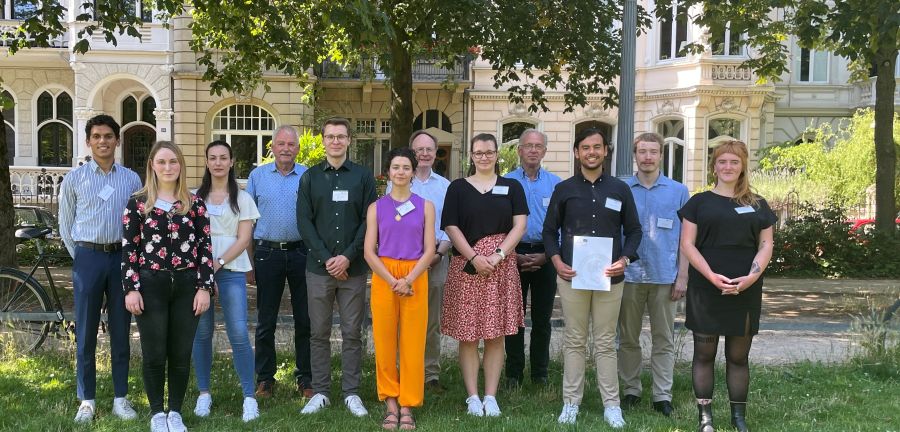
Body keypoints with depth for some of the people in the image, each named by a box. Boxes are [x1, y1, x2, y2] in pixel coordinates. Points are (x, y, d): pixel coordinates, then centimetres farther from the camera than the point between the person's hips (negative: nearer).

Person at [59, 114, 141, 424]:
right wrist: (81, 258, 4)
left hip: (122, 256, 1)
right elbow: (66, 225, 7)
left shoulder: (131, 179, 5)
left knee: (120, 332, 7)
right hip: (87, 257, -1)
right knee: (86, 333, 4)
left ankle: (120, 398, 16)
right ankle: (87, 400, 13)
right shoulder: (74, 179, 2)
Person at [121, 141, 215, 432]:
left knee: (181, 354, 6)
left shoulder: (195, 204, 5)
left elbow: (205, 247, 4)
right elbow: (129, 248, 0)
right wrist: (131, 288, -7)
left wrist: (204, 287, -3)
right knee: (154, 354, 5)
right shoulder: (138, 203, 2)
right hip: (151, 285, -1)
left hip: (186, 285, 1)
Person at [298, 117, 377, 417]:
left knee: (352, 333, 4)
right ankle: (320, 392, 14)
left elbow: (369, 221, 0)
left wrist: (348, 256, -11)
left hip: (353, 268, -1)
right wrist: (326, 257, -10)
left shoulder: (363, 177, 6)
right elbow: (304, 221, 1)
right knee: (319, 333, 5)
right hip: (319, 267, 1)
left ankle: (351, 393, 12)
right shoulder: (310, 177, 8)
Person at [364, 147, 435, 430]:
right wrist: (392, 281, -12)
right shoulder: (376, 207, 5)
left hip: (415, 277, 0)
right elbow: (369, 251, 0)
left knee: (413, 342, 0)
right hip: (383, 277, 0)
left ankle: (407, 406, 8)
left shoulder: (425, 207, 5)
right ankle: (390, 403, 13)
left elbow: (429, 250, 0)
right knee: (384, 341, 2)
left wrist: (408, 280, -14)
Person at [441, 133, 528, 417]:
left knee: (496, 335, 2)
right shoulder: (458, 188, 7)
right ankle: (472, 396, 8)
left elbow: (520, 225, 2)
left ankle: (491, 396, 9)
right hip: (466, 266, -1)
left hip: (502, 267, 1)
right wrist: (474, 258, -11)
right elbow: (451, 227, 1)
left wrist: (498, 255, -11)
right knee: (468, 335, 0)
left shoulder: (512, 187, 10)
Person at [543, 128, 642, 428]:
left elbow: (633, 230, 10)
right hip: (572, 276, 0)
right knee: (574, 342, 6)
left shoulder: (620, 189, 7)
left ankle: (611, 405, 14)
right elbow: (550, 230, 9)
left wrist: (625, 259, -7)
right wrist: (556, 261, -7)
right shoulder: (564, 189, 6)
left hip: (609, 277, 0)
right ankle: (571, 403, 15)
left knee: (605, 344, 6)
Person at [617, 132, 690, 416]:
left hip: (665, 276, 0)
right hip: (629, 275, 0)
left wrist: (682, 276, -2)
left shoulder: (678, 191, 3)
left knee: (664, 340, 6)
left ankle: (663, 396, 13)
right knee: (628, 338, 9)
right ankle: (631, 390, 21)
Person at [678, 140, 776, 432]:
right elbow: (687, 244, -2)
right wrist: (712, 276, -14)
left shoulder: (757, 205, 11)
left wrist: (752, 276, -10)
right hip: (706, 289, -2)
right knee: (704, 353, 3)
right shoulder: (700, 202, 4)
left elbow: (766, 245, 7)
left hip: (745, 291, 2)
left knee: (738, 356, 8)